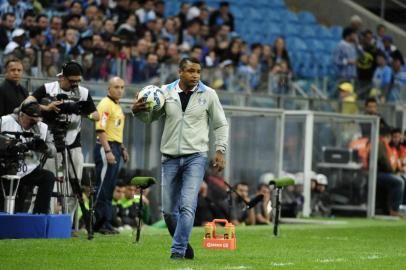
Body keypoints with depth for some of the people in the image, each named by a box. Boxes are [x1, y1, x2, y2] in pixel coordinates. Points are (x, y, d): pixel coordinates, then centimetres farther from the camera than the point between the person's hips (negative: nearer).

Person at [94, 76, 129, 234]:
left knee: (109, 187, 11)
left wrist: (122, 148, 24)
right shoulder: (105, 104, -12)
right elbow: (100, 129, -20)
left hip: (115, 147, 10)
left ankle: (106, 222, 15)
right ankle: (98, 223, -6)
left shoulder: (117, 106, 19)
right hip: (106, 147, -10)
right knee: (103, 187, -8)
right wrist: (108, 151, -25)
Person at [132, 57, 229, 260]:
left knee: (187, 206, -15)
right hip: (170, 157, 3)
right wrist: (137, 110, -8)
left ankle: (178, 251, -11)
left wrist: (220, 150, -1)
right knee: (168, 210, 6)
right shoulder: (166, 92, 2)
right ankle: (184, 245, 26)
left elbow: (221, 124, 8)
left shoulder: (208, 94, -1)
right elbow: (150, 117, 13)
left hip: (195, 157, -3)